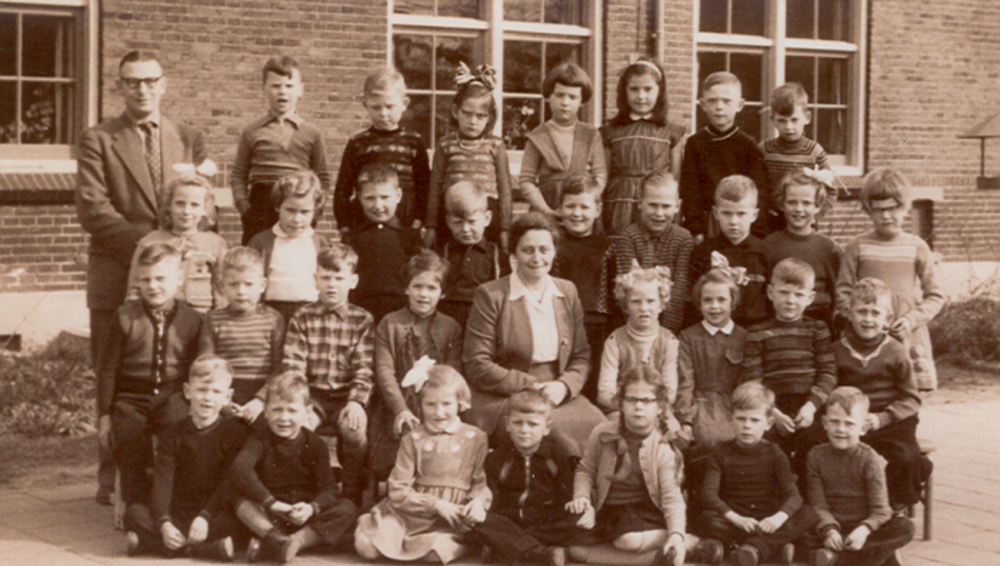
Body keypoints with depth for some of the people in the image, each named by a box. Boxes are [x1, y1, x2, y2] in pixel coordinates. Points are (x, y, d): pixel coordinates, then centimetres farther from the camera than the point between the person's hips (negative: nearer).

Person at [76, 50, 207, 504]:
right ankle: (113, 478, 8)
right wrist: (149, 240, -12)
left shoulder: (189, 140, 16)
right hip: (117, 277, -2)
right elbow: (92, 211, -4)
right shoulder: (97, 141, 6)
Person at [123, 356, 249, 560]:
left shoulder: (235, 432, 0)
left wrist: (205, 517, -24)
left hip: (214, 514, -2)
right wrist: (164, 524, -23)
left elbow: (228, 483, -8)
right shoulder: (173, 435, 6)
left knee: (235, 521, -34)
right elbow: (162, 482, -6)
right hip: (177, 515, 2)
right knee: (134, 513, -21)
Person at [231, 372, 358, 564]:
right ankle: (275, 539, -45)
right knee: (243, 501, -27)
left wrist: (312, 508, -31)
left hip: (304, 517, 1)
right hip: (269, 517, -1)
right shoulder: (260, 440, -2)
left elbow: (328, 489, -7)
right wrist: (271, 502, -36)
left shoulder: (315, 445, 1)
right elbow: (240, 469, -24)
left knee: (347, 509, -22)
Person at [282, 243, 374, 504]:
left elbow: (364, 368, -1)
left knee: (355, 430, -30)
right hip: (313, 395, 1)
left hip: (347, 397, -1)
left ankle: (352, 498, -11)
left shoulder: (362, 320, 5)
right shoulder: (302, 318, 7)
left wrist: (356, 401, -18)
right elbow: (293, 366, 0)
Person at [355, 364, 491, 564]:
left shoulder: (475, 439, 7)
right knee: (367, 546, -21)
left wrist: (479, 501, -18)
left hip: (450, 519, -1)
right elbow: (398, 490, 0)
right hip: (409, 513, 1)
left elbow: (481, 481, 7)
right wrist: (436, 504, -12)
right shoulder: (413, 440, 6)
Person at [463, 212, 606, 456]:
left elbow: (581, 356, 15)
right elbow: (477, 365, -5)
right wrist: (530, 387, -12)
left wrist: (563, 386, -7)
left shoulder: (567, 292, 16)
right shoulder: (490, 296, 0)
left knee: (594, 422, -27)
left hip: (558, 396, 4)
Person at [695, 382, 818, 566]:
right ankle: (775, 547, -30)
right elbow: (709, 493, -11)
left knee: (808, 515, -24)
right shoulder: (721, 453, 3)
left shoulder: (774, 454, 6)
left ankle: (753, 547, -37)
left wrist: (779, 517, -31)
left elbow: (792, 494, -8)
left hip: (768, 521, 2)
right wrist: (736, 519, -28)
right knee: (707, 519, -33)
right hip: (732, 521, -1)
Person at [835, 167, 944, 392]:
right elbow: (842, 293, 5)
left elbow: (935, 296, 8)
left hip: (909, 337, 1)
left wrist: (912, 319, -8)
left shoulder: (918, 248, 6)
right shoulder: (857, 248, 5)